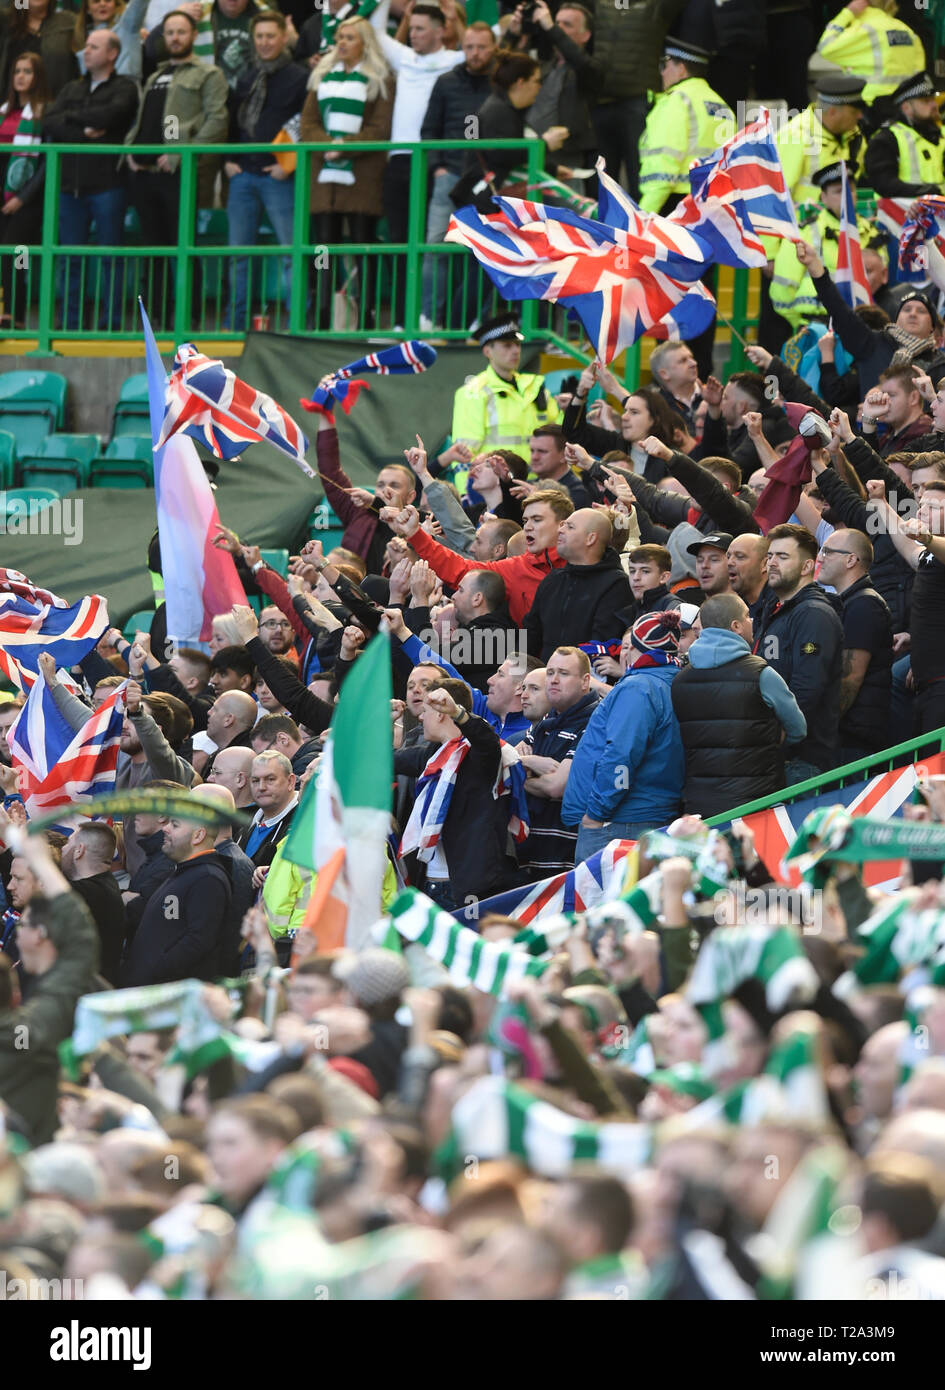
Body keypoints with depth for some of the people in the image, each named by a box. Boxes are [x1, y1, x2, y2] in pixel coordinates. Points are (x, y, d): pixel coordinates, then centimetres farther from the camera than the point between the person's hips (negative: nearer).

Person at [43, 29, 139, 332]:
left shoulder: (124, 88, 3)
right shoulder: (72, 89, 18)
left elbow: (110, 115, -17)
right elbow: (49, 123, 5)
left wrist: (71, 116, -2)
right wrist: (83, 132, -11)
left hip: (107, 184, -5)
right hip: (71, 184, 5)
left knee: (111, 258, -1)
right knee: (71, 258, 5)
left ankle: (111, 320, 3)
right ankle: (69, 321, 9)